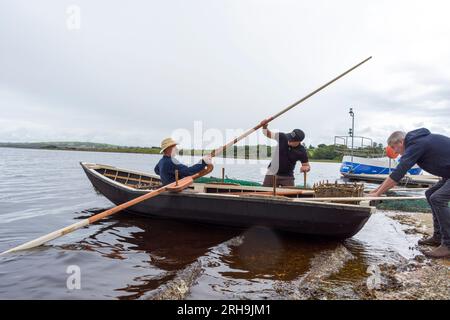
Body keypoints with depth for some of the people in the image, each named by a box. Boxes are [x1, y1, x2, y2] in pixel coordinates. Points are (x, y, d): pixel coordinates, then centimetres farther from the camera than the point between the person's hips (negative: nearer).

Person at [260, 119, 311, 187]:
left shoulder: (301, 152, -16)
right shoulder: (283, 137, -13)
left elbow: (307, 166, -4)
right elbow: (268, 134, 1)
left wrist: (305, 168, -27)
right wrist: (264, 127, -19)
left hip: (287, 177, -1)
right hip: (272, 174, 2)